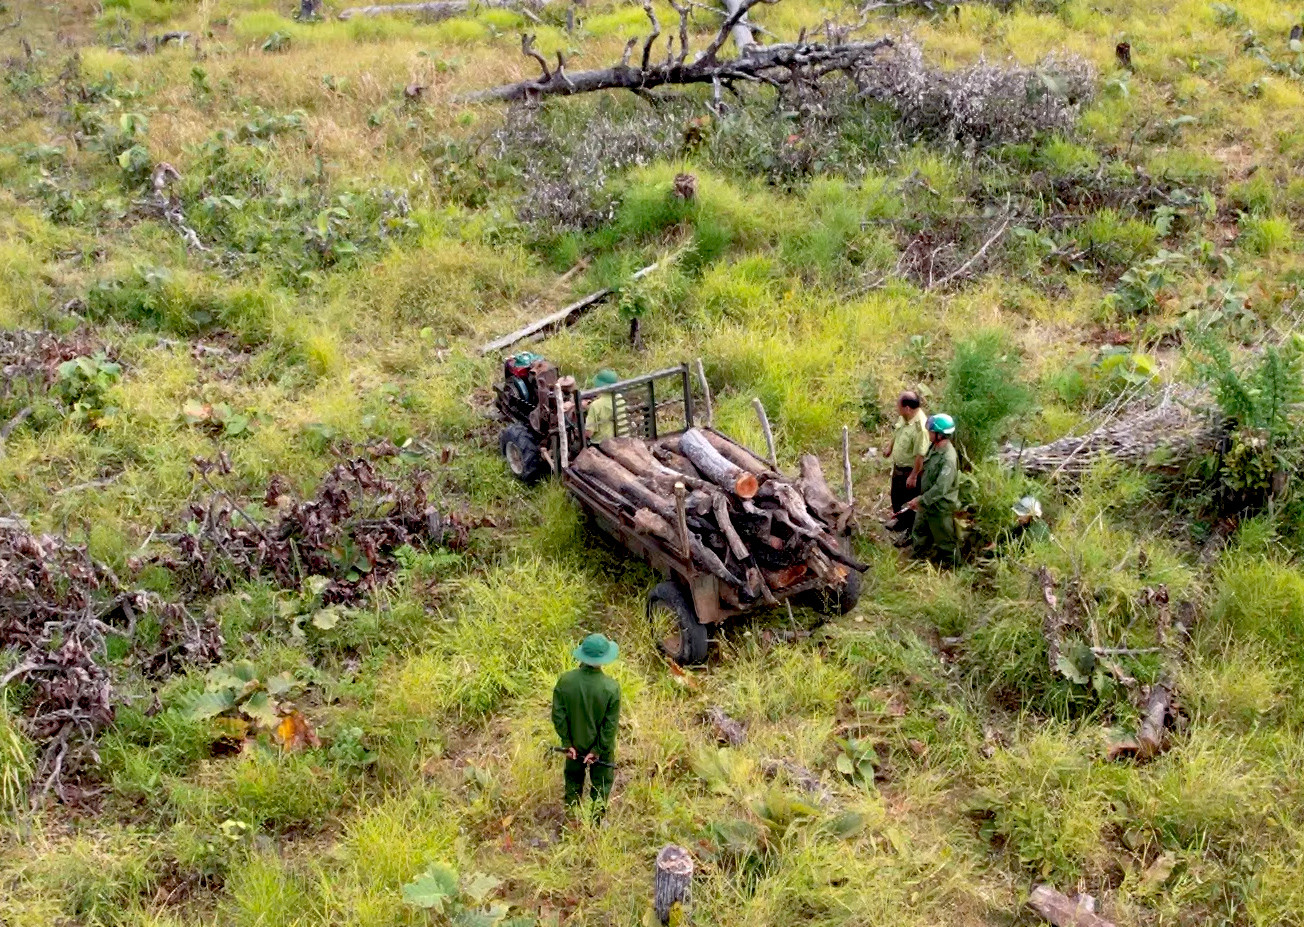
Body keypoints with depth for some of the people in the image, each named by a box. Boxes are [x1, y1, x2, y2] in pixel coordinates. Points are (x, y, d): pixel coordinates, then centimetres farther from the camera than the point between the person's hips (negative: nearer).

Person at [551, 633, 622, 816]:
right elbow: (610, 724, -20)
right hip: (601, 745, -3)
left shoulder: (565, 681, -22)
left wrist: (567, 743, -2)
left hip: (575, 744, 3)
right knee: (601, 782, 22)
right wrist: (598, 750, -9)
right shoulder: (611, 688, -27)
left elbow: (558, 715, -13)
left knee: (573, 780, 27)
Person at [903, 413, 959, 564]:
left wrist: (920, 500, -26)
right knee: (919, 532, 27)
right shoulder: (934, 447, -6)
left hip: (940, 507, -9)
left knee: (943, 540, 13)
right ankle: (919, 555, 49)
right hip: (927, 502, 9)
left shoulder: (948, 459, -34)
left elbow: (940, 489, -34)